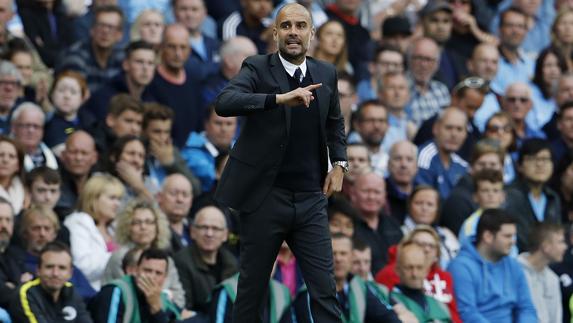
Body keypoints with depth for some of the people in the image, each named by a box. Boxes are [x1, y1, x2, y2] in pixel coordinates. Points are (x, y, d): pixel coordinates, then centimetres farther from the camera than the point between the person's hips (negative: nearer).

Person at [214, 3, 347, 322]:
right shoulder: (257, 68, -6)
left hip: (310, 199, 3)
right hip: (265, 196, -3)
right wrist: (280, 98, -37)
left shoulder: (326, 74, 7)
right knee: (252, 287, 6)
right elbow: (224, 102, -26)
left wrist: (339, 163, 10)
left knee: (324, 289, -1)